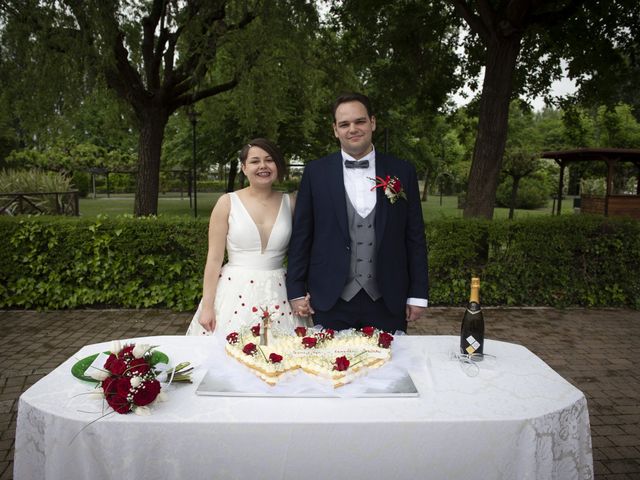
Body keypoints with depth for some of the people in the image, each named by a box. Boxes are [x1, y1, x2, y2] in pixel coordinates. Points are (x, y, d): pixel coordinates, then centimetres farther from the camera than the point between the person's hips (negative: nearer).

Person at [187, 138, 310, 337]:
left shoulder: (290, 203, 5)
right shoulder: (227, 203, -1)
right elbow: (214, 258, -1)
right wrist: (207, 306, -4)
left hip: (278, 296, 2)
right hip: (235, 294, -1)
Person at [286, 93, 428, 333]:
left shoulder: (402, 172, 3)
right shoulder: (315, 172, 1)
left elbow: (415, 236, 5)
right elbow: (301, 236, 3)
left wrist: (418, 294, 3)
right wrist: (296, 291, 1)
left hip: (388, 302, 1)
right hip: (331, 302, 0)